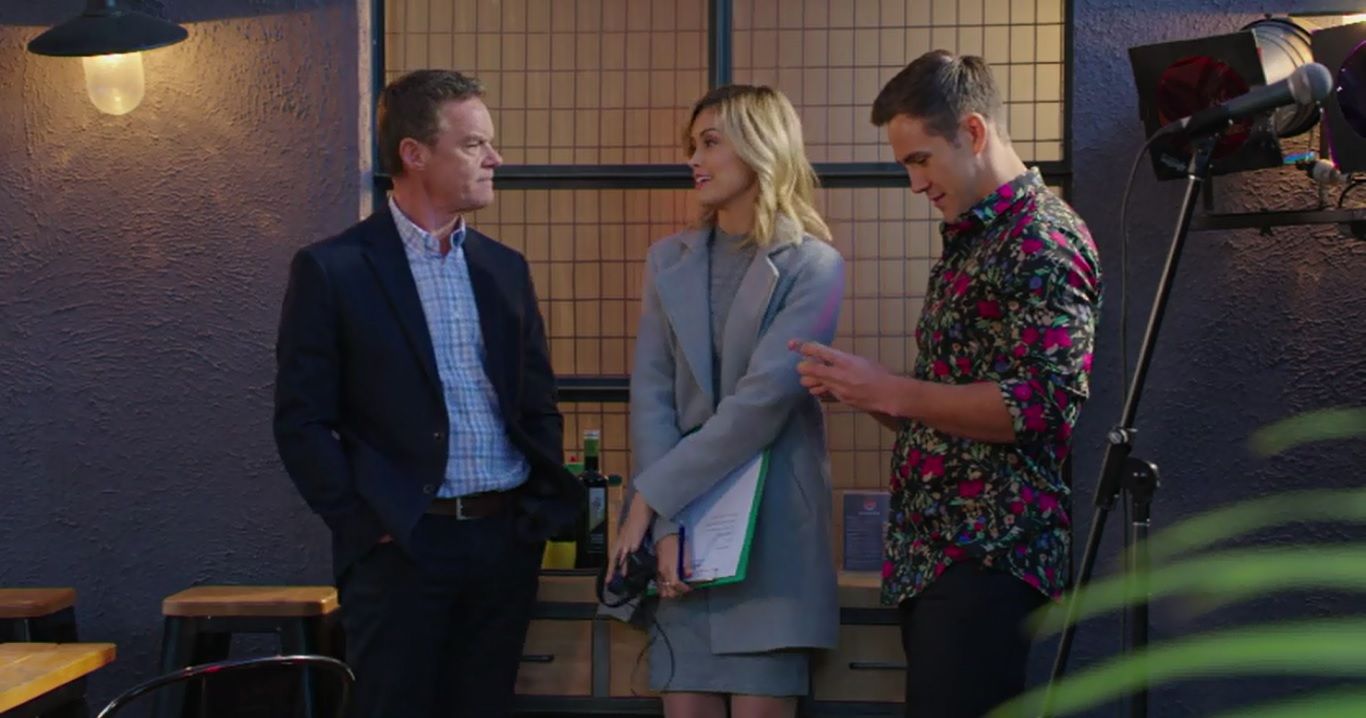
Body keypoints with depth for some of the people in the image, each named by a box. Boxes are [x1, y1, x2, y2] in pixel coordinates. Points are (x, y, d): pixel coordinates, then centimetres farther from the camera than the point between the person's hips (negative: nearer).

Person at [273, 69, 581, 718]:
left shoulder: (504, 268, 11)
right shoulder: (332, 269, -4)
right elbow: (302, 423, -6)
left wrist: (544, 506, 5)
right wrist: (366, 525, -10)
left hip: (506, 541, 5)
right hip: (402, 545, -4)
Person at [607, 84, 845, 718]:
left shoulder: (813, 265, -4)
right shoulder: (669, 260, 10)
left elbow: (764, 399, -14)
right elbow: (650, 393, 1)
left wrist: (649, 497, -16)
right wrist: (664, 524, -12)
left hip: (771, 523, -3)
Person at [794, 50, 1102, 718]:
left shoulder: (1043, 239, -10)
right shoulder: (967, 242, 20)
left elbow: (1041, 404, -20)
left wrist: (889, 391, -15)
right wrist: (859, 392, 8)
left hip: (989, 554, -9)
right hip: (929, 552, 9)